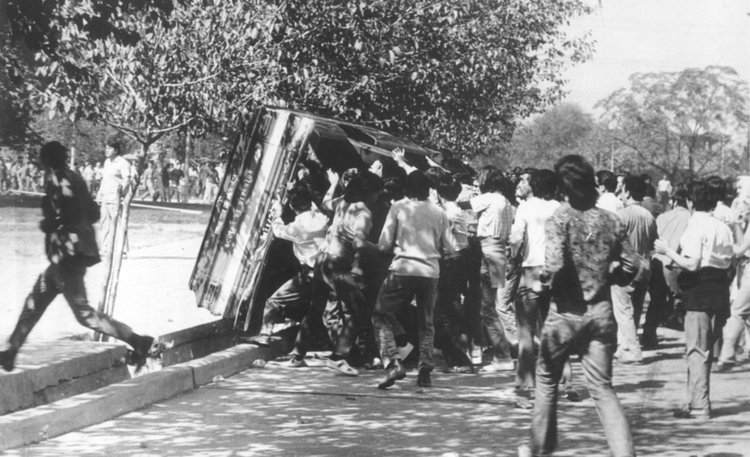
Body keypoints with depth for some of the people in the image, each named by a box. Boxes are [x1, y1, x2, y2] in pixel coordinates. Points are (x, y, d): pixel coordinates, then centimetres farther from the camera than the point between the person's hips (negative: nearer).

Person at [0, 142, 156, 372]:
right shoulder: (74, 178, 13)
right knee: (34, 302, 16)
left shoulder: (56, 178, -11)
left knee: (84, 312, -9)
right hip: (77, 249, 9)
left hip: (67, 252, -9)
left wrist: (48, 224, -6)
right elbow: (94, 213, 15)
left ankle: (139, 342, -13)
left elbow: (68, 213, -24)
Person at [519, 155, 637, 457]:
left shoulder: (560, 219, -11)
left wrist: (544, 277, -3)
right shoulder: (611, 221, 3)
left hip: (567, 311, -3)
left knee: (547, 379, 17)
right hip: (602, 312, 3)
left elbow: (555, 264, -24)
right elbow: (631, 265, 4)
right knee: (602, 387, 6)